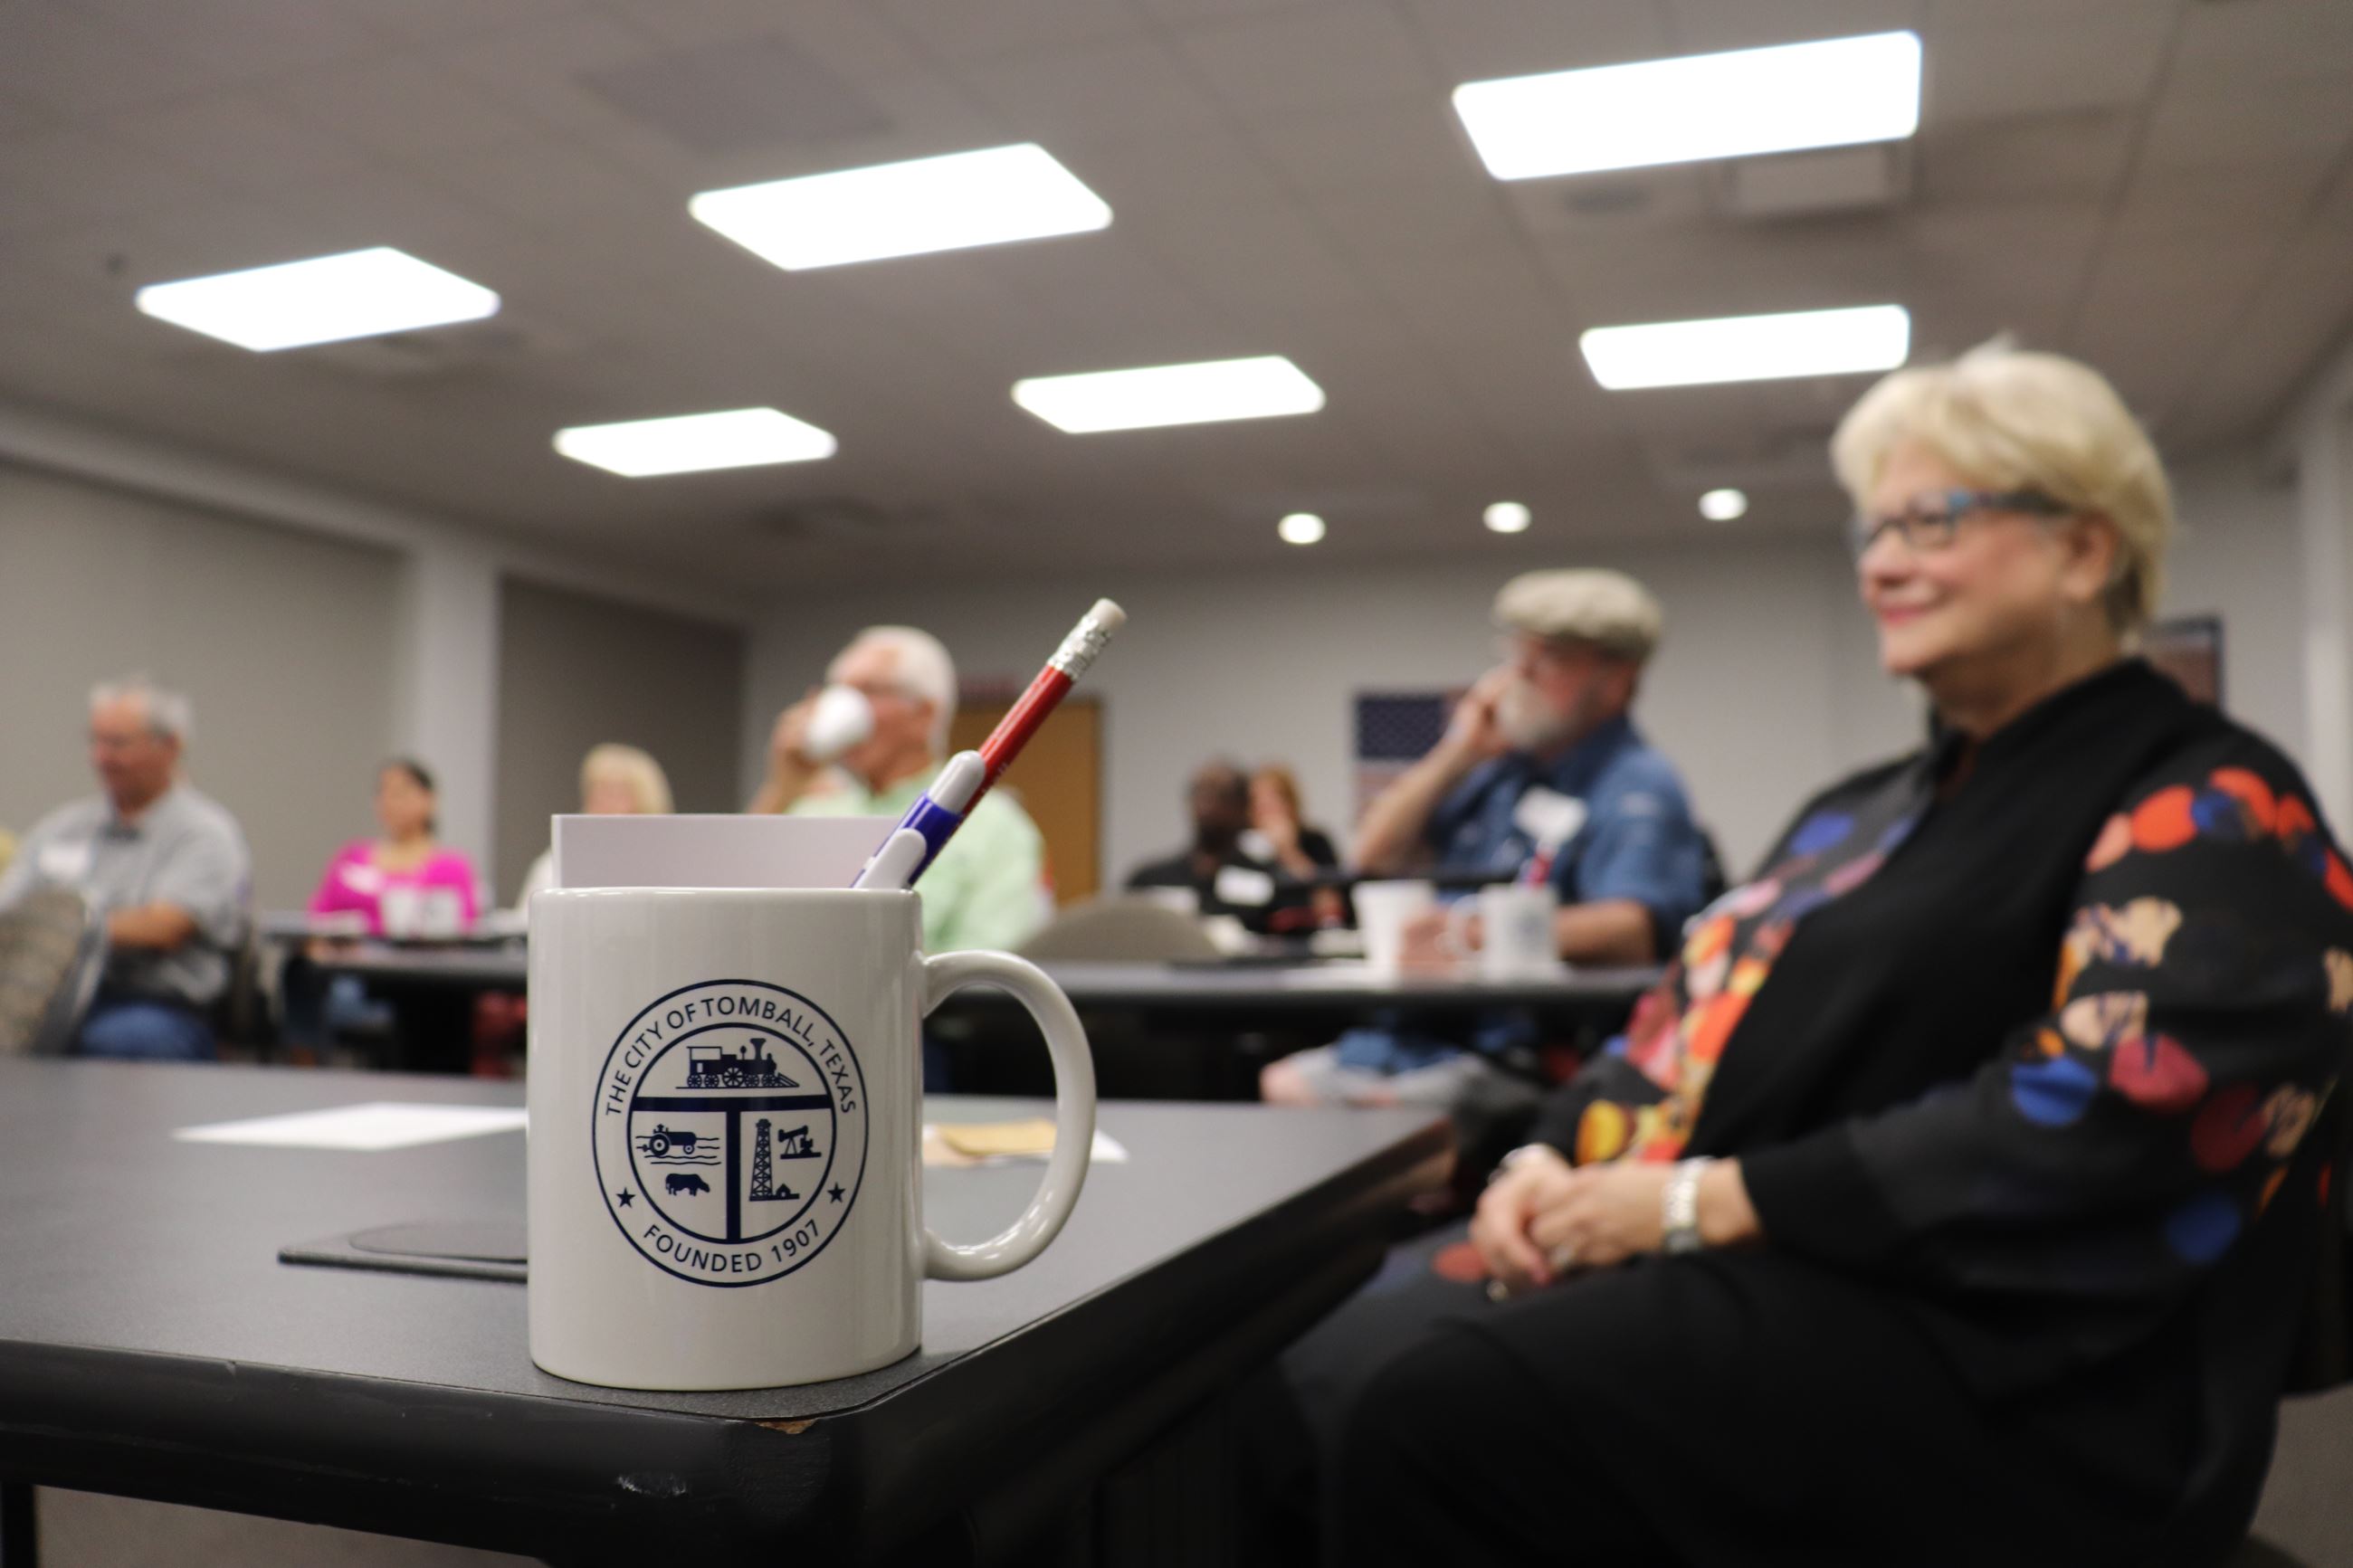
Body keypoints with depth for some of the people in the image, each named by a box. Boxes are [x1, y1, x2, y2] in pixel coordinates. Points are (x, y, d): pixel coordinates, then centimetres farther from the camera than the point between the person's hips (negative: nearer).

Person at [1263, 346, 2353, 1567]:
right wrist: (1557, 1156, -2)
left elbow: (2084, 1129, -19)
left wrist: (1706, 1202, -19)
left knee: (1437, 1409, -28)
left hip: (1989, 1362, -7)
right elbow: (1694, 1014, 18)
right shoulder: (1861, 813, 21)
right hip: (1738, 1279, 8)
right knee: (1320, 1366, -12)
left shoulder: (2203, 813, -5)